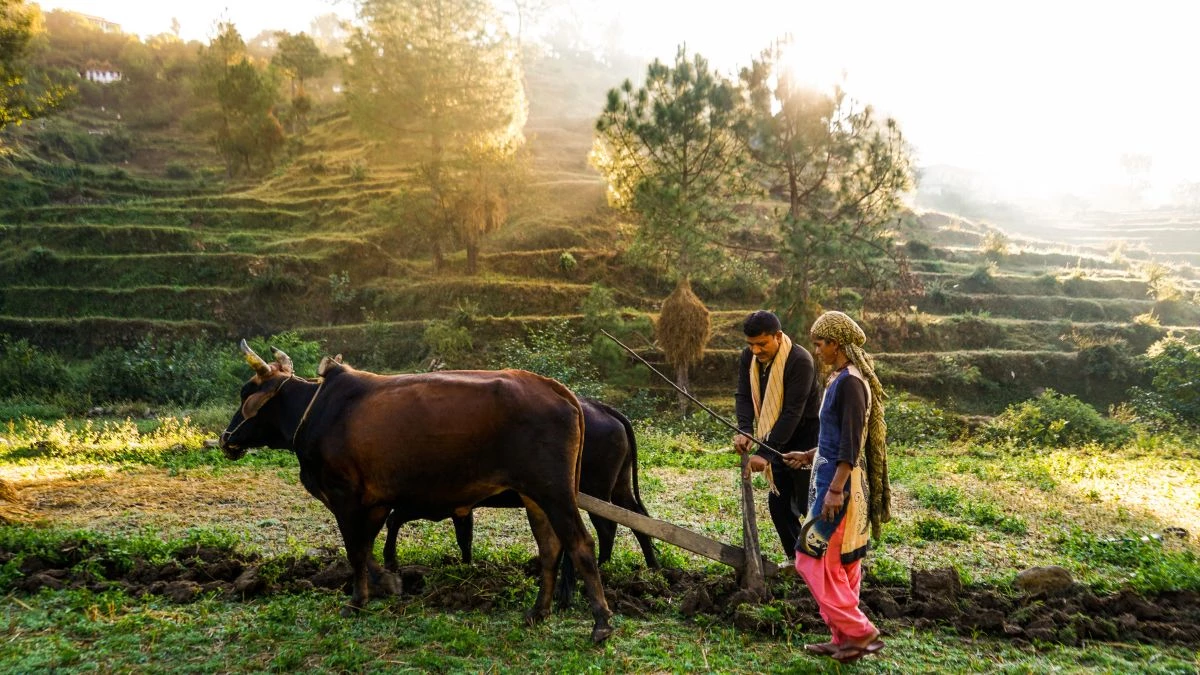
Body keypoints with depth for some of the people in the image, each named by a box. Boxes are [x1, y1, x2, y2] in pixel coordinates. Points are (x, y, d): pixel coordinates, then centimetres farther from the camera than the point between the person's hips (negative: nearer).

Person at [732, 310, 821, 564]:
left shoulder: (800, 360, -26)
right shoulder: (749, 357, -3)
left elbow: (793, 413, -29)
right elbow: (743, 395, -5)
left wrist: (765, 453, -32)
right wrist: (744, 430, -25)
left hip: (805, 439, -7)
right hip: (777, 439, 7)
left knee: (808, 504, -7)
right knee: (778, 501, 11)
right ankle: (795, 557, 27)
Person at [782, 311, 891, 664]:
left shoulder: (849, 382, -18)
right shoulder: (840, 379, 12)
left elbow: (851, 443, -22)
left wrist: (835, 489, -24)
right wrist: (810, 456, 26)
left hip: (841, 483, -10)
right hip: (832, 478, 10)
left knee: (814, 559, -5)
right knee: (838, 564, 14)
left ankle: (859, 632, 2)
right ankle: (845, 637, 21)